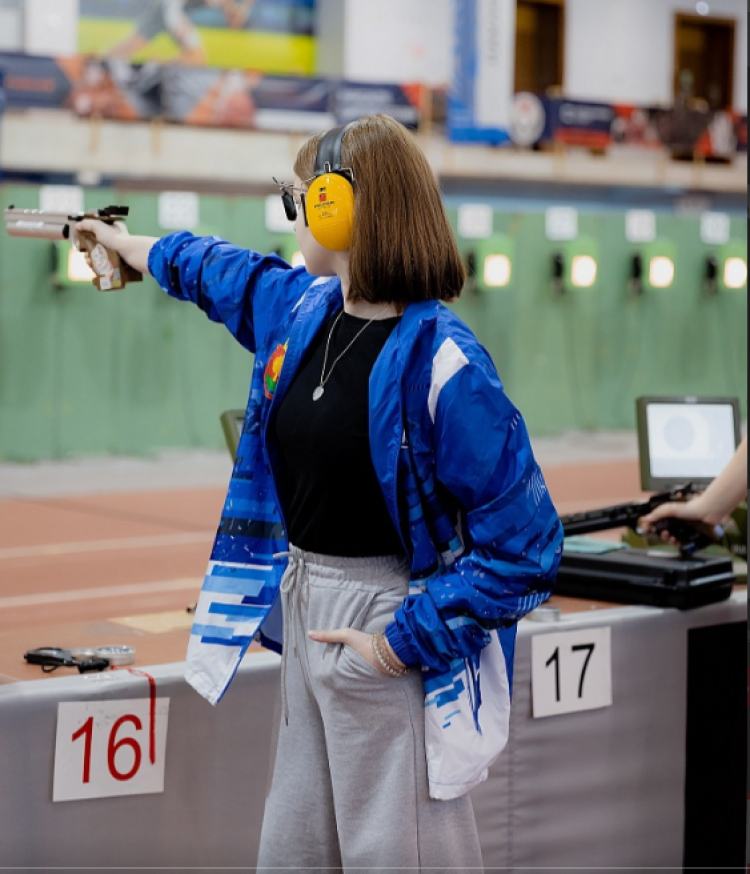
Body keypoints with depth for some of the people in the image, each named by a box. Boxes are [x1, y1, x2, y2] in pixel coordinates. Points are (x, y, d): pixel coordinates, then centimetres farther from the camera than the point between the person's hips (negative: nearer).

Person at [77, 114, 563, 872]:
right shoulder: (300, 307, 3)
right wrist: (126, 243, 44)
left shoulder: (441, 361, -21)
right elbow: (219, 271, 29)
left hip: (384, 628, -8)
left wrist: (404, 642, -21)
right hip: (303, 609, 8)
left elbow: (524, 547, -21)